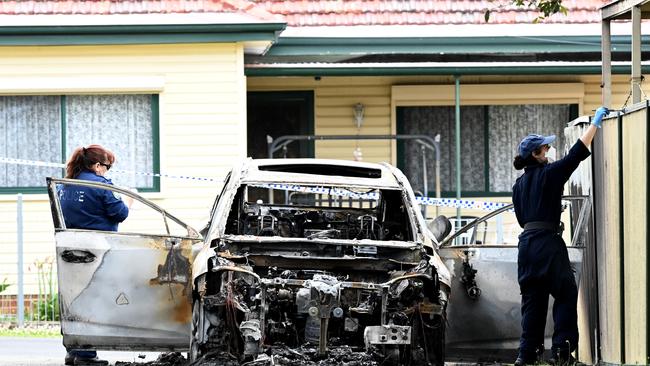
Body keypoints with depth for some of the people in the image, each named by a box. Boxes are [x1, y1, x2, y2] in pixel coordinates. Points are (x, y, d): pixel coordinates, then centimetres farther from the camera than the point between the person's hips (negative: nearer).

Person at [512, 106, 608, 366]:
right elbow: (578, 152, -5)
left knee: (532, 298, 10)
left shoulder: (519, 184, 15)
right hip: (548, 242, -7)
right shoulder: (549, 174, -6)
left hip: (526, 242, 7)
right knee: (566, 295, -1)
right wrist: (595, 123, 3)